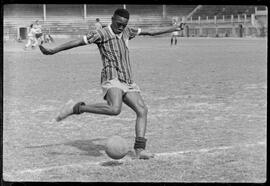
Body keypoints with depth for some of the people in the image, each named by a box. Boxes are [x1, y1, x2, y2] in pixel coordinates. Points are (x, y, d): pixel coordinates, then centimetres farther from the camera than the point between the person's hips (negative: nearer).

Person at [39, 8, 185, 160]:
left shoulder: (126, 32, 16)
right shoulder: (101, 34, -4)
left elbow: (150, 32, 26)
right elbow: (77, 42, -9)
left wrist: (174, 28, 31)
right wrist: (53, 51, -16)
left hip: (128, 81, 7)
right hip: (112, 79, -7)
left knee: (142, 110, -6)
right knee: (114, 109, -31)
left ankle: (140, 149, -7)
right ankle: (76, 108, -17)